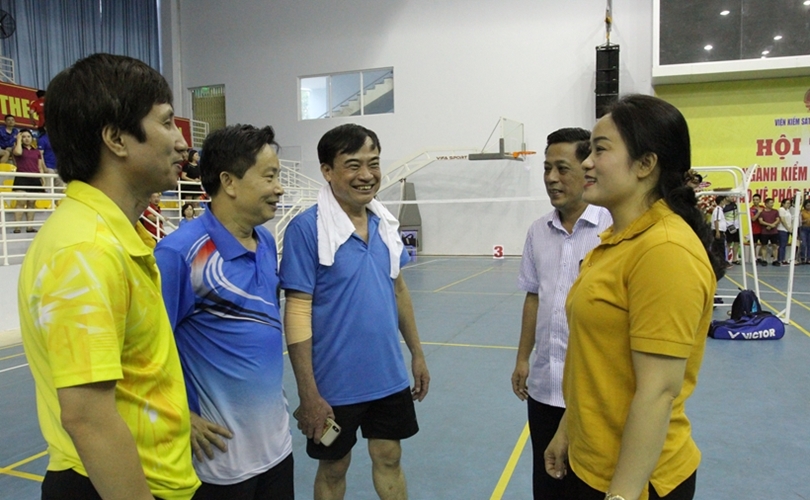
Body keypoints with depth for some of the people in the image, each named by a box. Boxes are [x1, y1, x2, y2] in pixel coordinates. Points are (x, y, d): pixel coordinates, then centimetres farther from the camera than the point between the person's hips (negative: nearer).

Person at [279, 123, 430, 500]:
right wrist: (308, 393, -17)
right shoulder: (306, 228, -16)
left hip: (390, 377, 5)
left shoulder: (385, 222, 2)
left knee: (389, 459, 18)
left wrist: (417, 353, 12)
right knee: (333, 469, 15)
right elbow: (297, 312, -17)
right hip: (335, 384, -5)